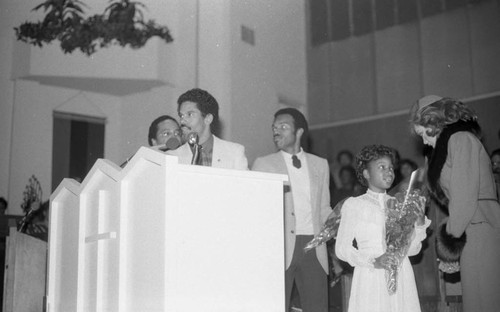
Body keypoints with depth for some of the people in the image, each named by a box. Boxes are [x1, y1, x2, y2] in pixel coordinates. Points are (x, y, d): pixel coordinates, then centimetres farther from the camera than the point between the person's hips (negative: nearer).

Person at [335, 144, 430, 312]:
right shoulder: (353, 205, 2)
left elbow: (412, 249, 12)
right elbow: (342, 248, -1)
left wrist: (419, 225, -5)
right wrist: (373, 261, -14)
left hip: (401, 278, 3)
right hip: (370, 278, -3)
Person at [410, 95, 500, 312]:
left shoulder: (460, 139, -4)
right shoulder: (451, 142, 22)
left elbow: (465, 195, -13)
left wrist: (453, 232, -5)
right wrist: (452, 231, 8)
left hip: (479, 227, -9)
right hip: (474, 230, 9)